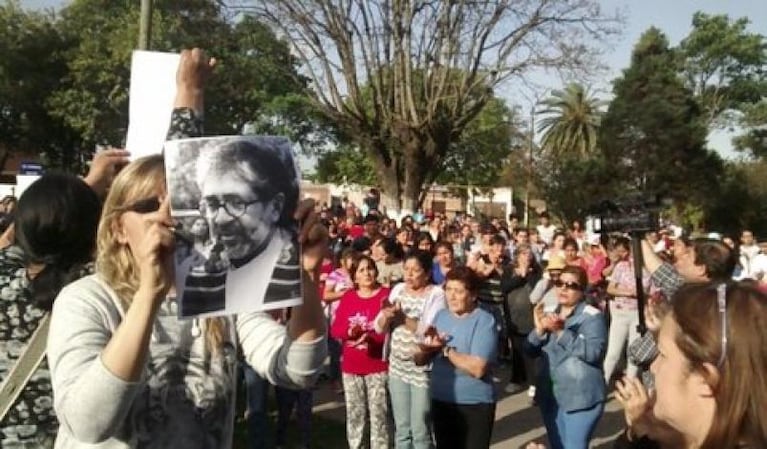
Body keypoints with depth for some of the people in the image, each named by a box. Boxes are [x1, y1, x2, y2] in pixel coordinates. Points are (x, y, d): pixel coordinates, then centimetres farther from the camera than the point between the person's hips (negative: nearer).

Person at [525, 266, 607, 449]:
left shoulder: (592, 316, -9)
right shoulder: (550, 314, 9)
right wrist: (539, 329, -14)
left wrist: (562, 331, -28)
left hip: (580, 398, -6)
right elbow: (531, 351, 4)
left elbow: (594, 352, -24)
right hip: (550, 396, 6)